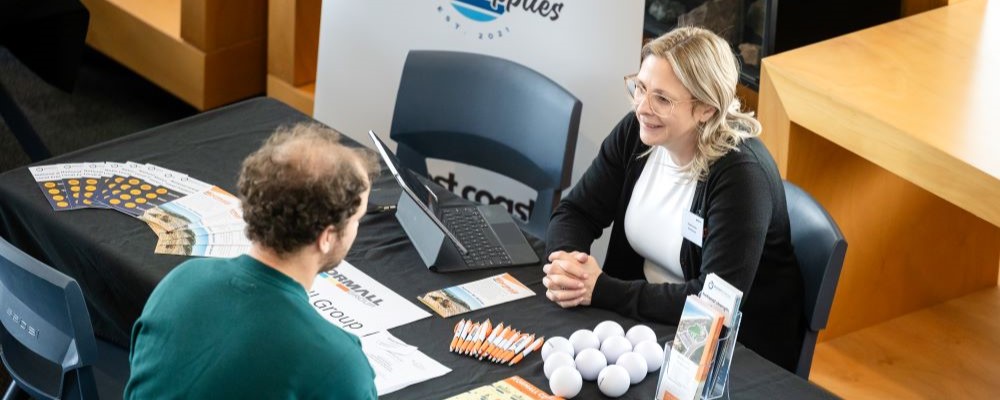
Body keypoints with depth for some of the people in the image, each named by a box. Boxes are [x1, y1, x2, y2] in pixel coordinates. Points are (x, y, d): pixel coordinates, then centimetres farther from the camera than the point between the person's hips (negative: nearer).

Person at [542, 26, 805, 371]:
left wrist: (602, 290, -27)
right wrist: (565, 262, -22)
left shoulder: (740, 174, -25)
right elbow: (575, 212, 1)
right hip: (646, 317, 7)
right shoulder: (637, 132, -5)